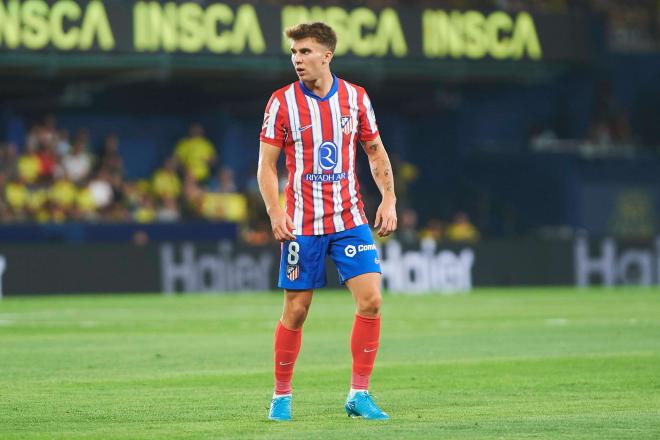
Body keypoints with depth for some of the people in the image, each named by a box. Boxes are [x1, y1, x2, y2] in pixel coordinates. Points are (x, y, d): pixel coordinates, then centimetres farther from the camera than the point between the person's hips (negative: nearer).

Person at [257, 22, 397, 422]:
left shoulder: (356, 98, 3)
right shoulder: (282, 102, -3)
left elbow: (376, 152, 13)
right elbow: (267, 164, -1)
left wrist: (389, 199, 2)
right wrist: (275, 213, -13)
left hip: (350, 219, 2)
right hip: (302, 224, -2)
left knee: (371, 299, -10)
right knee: (296, 310, 0)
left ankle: (359, 395, -1)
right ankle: (282, 397, 16)